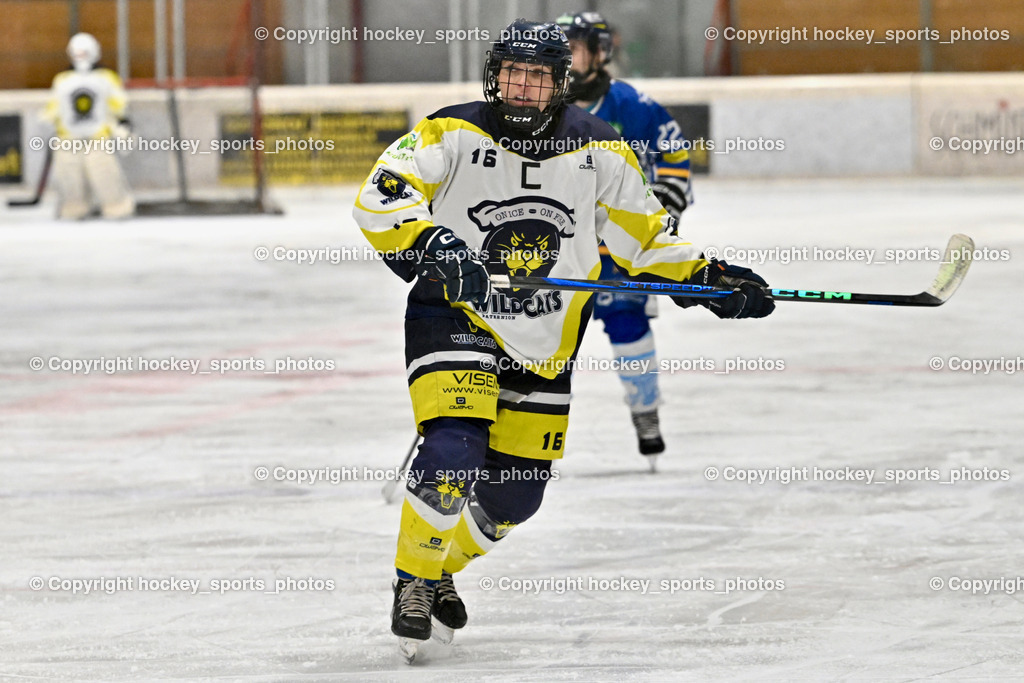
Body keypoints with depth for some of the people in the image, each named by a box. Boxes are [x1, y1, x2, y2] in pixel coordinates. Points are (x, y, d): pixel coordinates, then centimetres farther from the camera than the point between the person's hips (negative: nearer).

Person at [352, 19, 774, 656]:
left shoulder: (600, 151, -2)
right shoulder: (453, 135, -12)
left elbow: (642, 233, 9)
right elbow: (379, 197, -20)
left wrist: (709, 278, -2)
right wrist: (434, 246, -35)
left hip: (544, 341, 4)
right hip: (455, 317, -4)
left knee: (515, 492, 6)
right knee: (456, 450, -24)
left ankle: (443, 567, 33)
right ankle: (414, 579, -4)